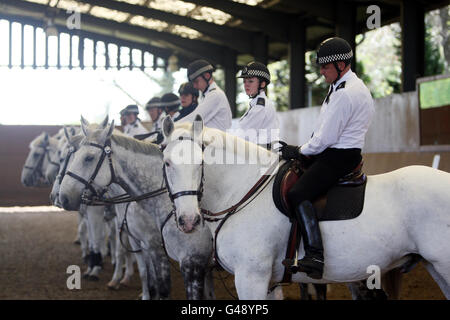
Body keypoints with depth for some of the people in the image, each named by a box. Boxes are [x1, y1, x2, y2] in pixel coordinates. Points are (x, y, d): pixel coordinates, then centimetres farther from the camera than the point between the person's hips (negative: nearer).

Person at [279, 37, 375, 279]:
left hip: (339, 157, -12)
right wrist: (300, 149, 15)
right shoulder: (351, 86, 17)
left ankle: (315, 256, -36)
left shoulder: (345, 94, -19)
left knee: (298, 194, -27)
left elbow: (326, 137, -20)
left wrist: (301, 151, -5)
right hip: (339, 152, 12)